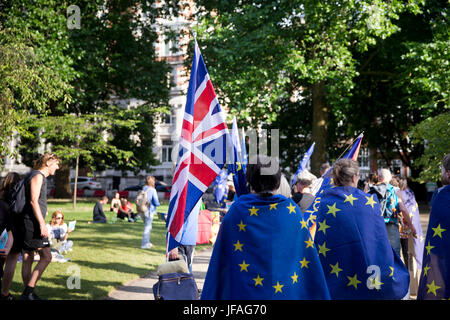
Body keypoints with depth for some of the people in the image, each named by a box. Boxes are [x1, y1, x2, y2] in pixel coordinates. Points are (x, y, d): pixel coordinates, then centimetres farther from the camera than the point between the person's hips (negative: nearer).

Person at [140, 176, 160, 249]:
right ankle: (144, 244, 2)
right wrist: (158, 204, 7)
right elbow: (156, 202, -15)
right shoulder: (152, 190, -13)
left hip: (142, 210, 7)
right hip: (149, 211, -7)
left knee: (148, 227, 20)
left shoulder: (143, 189, 5)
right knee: (147, 227, 0)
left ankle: (147, 242, 29)